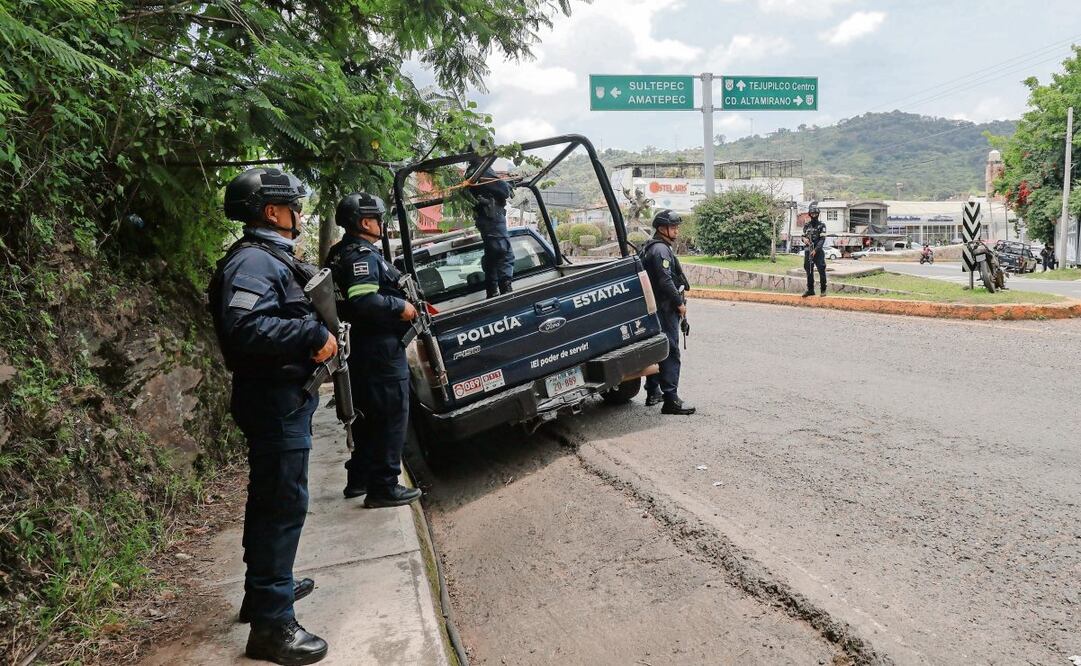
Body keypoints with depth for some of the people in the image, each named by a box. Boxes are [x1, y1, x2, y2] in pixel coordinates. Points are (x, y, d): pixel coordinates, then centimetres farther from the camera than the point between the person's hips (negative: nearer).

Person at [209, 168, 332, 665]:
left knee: (272, 499, 20)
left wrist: (317, 334, 10)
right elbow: (243, 326, -31)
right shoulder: (253, 260, -17)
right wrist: (314, 335, -28)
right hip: (275, 400, -11)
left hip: (285, 397, 11)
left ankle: (266, 588, 37)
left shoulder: (272, 257, 16)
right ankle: (271, 623, 0)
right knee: (283, 503, -7)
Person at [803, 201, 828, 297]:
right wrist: (804, 239, -6)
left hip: (818, 251, -4)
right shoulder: (806, 226, 11)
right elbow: (803, 236, 20)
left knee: (821, 271, -5)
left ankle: (823, 290, 3)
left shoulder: (822, 225, -2)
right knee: (809, 271, 7)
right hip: (807, 251, 4)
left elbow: (822, 239, -9)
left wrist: (815, 250, -19)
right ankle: (810, 290, 15)